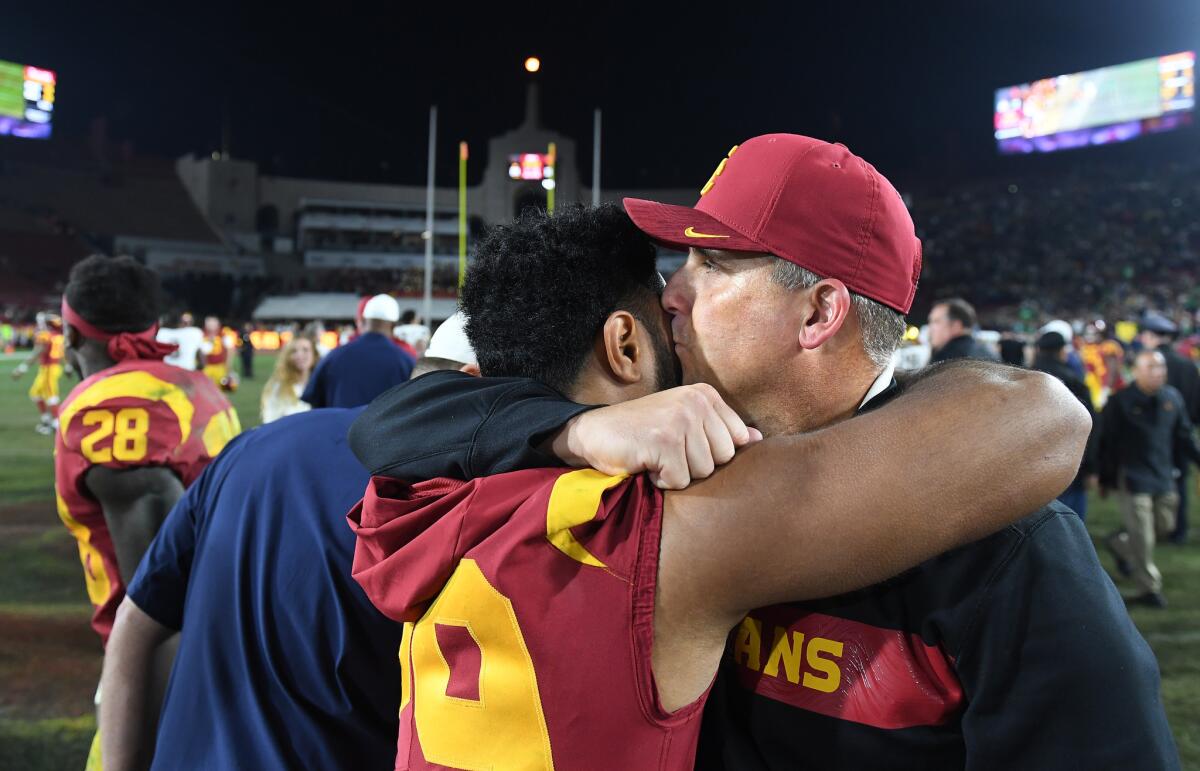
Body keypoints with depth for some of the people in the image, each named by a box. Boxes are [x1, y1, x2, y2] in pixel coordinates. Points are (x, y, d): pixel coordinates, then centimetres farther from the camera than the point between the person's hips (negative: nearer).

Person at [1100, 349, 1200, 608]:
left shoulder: (1173, 398, 6)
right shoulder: (1120, 401, -9)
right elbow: (1107, 442, -6)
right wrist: (1105, 479, -5)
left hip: (1164, 478, 6)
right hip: (1134, 478, -6)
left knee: (1165, 526, 12)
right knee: (1143, 536, -3)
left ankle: (1120, 544, 37)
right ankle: (1148, 589, 9)